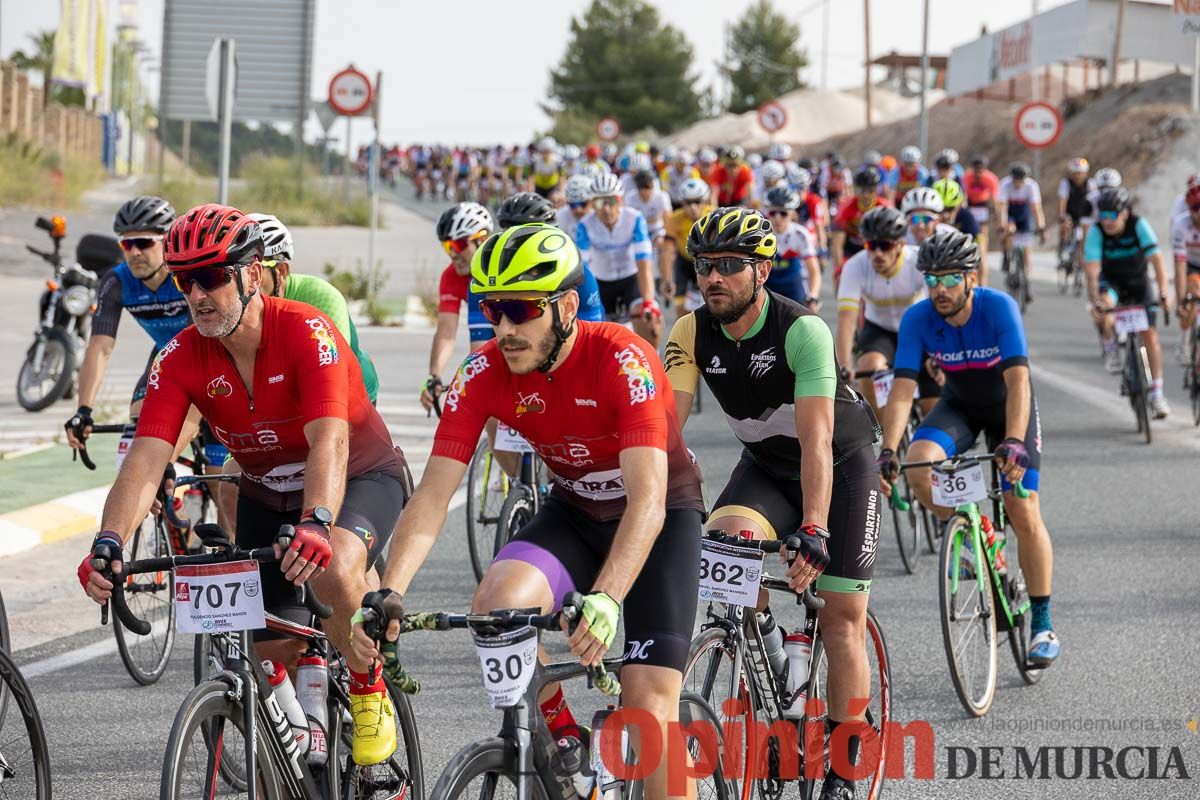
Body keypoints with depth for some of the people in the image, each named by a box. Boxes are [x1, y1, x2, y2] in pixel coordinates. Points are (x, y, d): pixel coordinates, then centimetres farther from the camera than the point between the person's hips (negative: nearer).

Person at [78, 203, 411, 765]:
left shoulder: (306, 332, -30)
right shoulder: (181, 358, -18)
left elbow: (330, 444, -44)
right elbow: (145, 461, -28)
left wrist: (315, 523, -62)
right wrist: (109, 543, -46)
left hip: (360, 478, -5)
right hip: (267, 497, 5)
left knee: (331, 567, -37)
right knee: (274, 654, -3)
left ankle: (369, 691, -10)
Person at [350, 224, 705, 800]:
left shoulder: (621, 359, -30)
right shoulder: (484, 374, -18)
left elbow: (647, 499, -40)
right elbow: (432, 496, -21)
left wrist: (605, 600, -55)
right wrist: (389, 593, -38)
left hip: (662, 515, -4)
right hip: (573, 512, 4)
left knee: (648, 705, -17)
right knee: (497, 604, -27)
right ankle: (560, 739, -2)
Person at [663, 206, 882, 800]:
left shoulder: (803, 331, -31)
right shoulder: (692, 334, -17)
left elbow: (817, 441, -37)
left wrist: (813, 532, -48)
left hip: (840, 463, -4)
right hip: (765, 465, 4)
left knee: (841, 621, -6)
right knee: (725, 539, -29)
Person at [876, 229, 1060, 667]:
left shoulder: (999, 308, -30)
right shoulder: (918, 319, -22)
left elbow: (1018, 381, -38)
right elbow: (902, 390, -26)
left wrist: (1013, 442, -53)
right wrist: (888, 452, -40)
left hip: (1008, 405, -2)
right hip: (958, 405, 2)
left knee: (1024, 513, -13)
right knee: (918, 465, -29)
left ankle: (1042, 623, 2)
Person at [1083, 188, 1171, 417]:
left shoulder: (1139, 226, -26)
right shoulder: (1096, 233, -25)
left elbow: (1156, 260, -30)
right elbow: (1092, 271, -29)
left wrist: (1163, 295, -40)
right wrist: (1095, 302, -42)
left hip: (1139, 282, 0)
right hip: (1111, 282, 0)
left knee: (1150, 335, -11)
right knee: (1103, 306, -35)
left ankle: (1157, 392, -2)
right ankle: (1110, 347, -7)